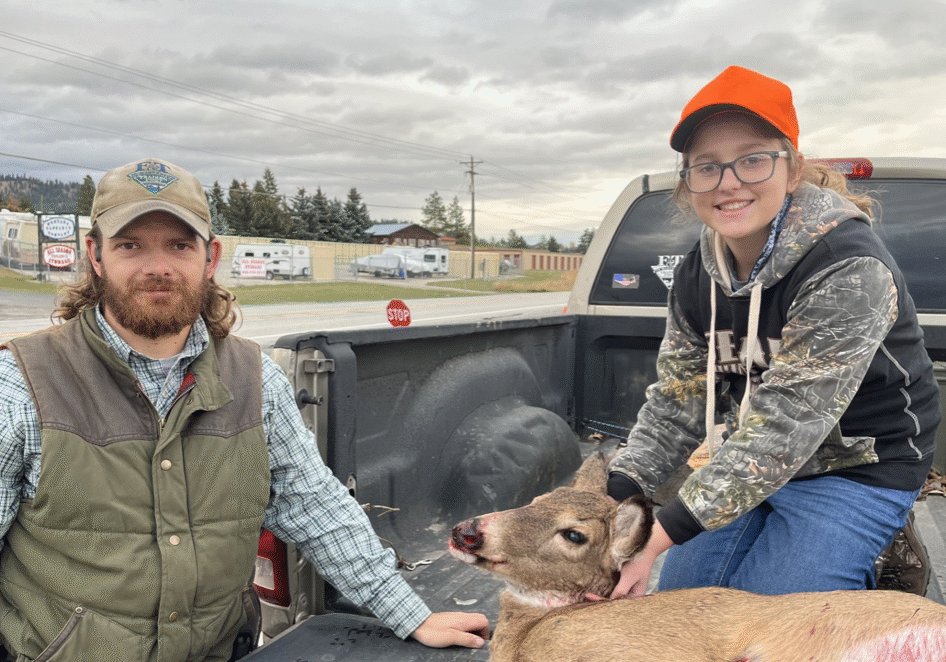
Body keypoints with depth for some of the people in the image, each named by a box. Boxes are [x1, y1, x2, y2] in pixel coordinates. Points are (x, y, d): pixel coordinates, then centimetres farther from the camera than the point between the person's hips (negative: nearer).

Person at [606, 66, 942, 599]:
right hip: (757, 467, 6)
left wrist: (659, 535, -35)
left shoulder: (849, 272, -28)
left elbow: (786, 425, -33)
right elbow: (676, 403, -5)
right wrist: (613, 501, -20)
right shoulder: (696, 277, -6)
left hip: (858, 469, -6)